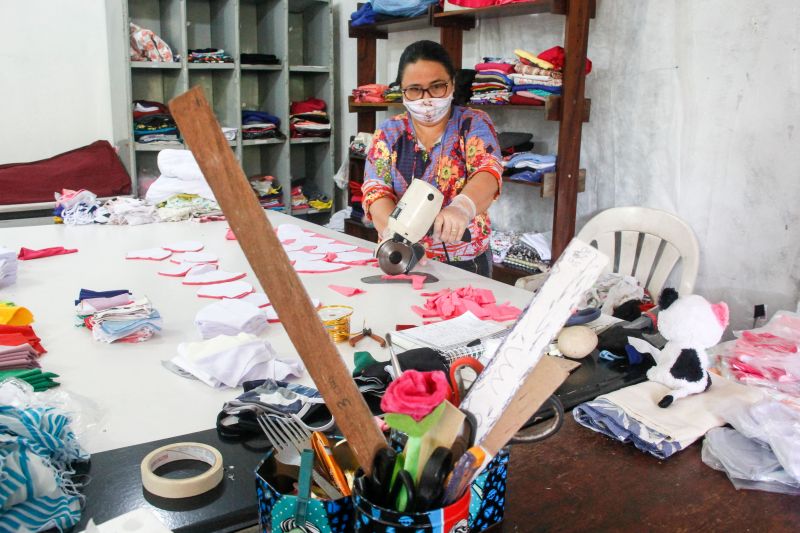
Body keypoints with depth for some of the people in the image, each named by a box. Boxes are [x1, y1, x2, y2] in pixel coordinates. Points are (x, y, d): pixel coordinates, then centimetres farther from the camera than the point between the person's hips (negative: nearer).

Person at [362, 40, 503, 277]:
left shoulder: (474, 124, 2)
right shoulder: (388, 133, 6)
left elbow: (488, 172, -15)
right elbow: (376, 192, -5)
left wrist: (462, 207, -38)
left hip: (465, 262, -2)